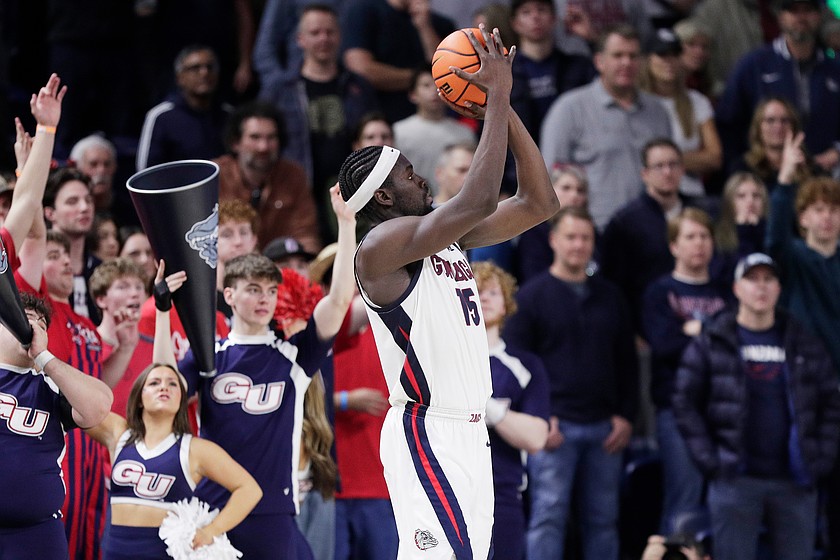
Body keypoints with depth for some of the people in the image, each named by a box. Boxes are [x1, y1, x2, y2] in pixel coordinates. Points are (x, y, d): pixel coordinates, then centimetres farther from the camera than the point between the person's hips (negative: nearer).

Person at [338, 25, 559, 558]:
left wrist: (504, 105, 3)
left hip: (470, 431, 9)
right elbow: (479, 200, -25)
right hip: (428, 434, -9)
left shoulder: (448, 235, 13)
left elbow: (539, 203, 11)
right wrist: (496, 98, -18)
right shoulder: (381, 248, -14)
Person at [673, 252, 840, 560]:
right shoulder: (712, 343, 2)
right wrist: (709, 460, -7)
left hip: (795, 480, 3)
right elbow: (685, 404, 1)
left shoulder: (804, 343, 9)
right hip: (736, 481, -3)